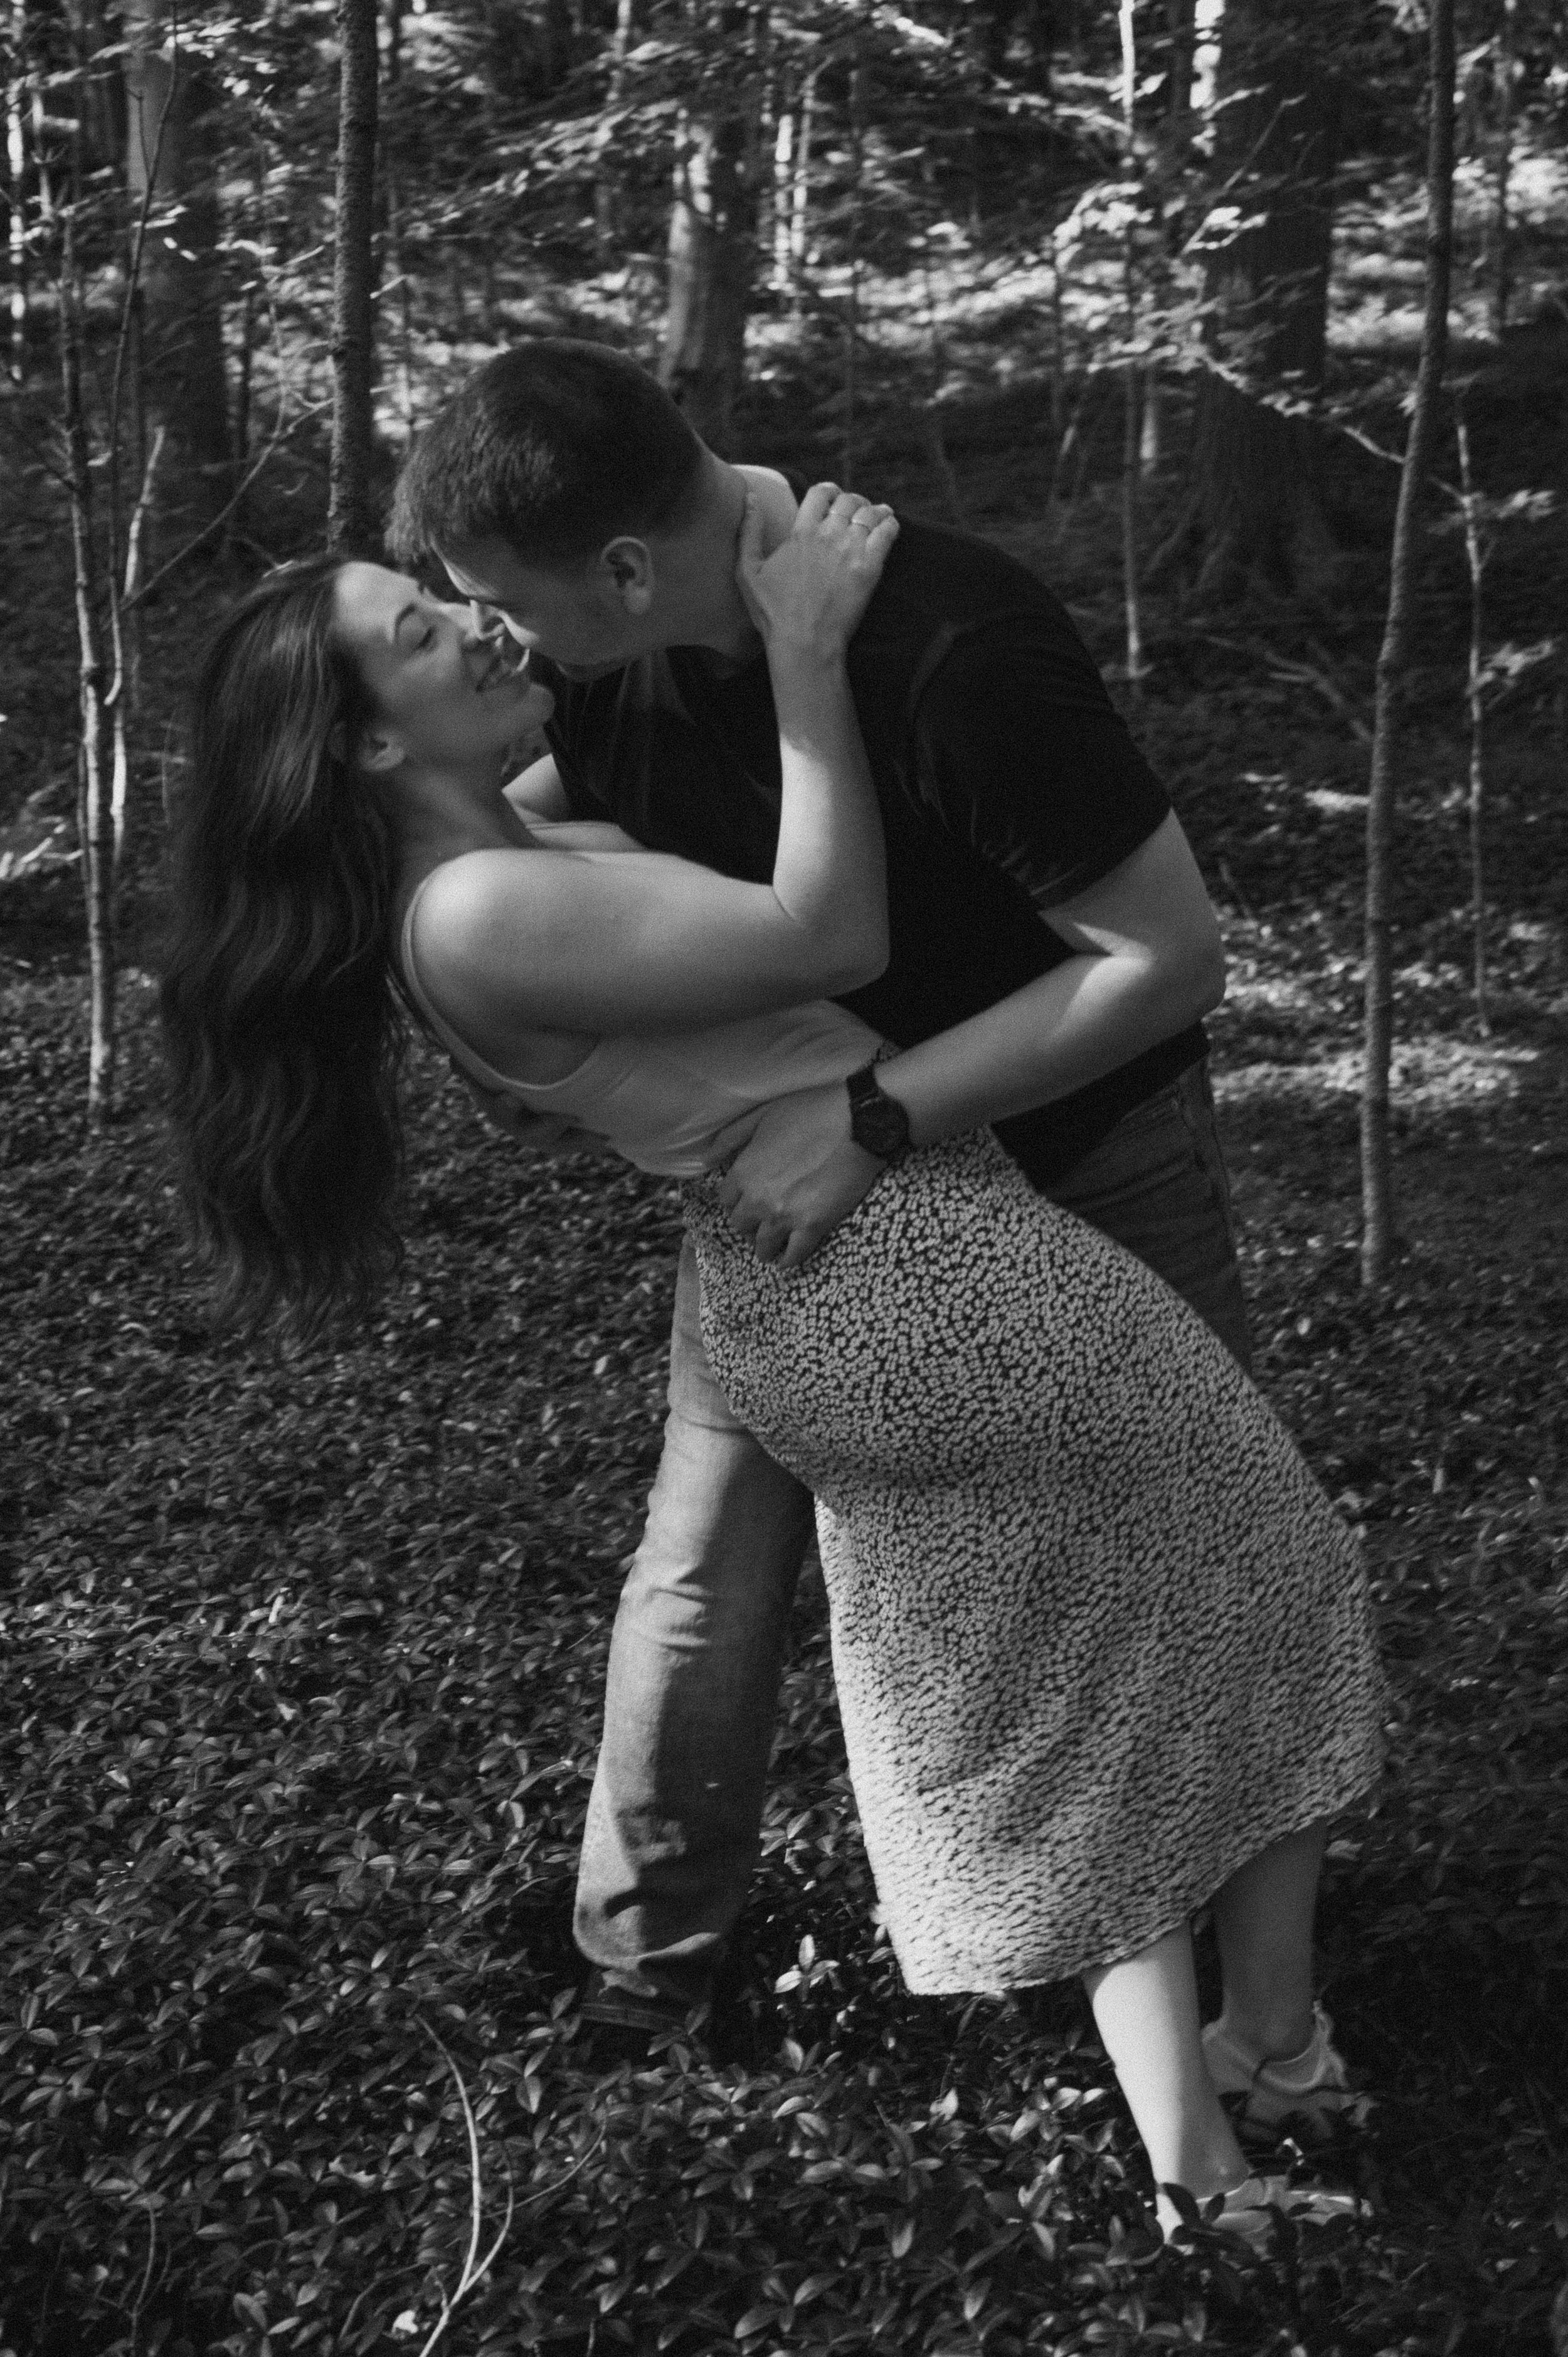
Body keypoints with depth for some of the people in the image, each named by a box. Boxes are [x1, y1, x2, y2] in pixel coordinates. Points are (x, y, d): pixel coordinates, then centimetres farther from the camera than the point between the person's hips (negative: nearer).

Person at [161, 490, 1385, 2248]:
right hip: (931, 1264, -9)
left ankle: (1187, 2153, 22)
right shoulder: (483, 917, -19)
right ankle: (1277, 2039, 27)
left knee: (1048, 1718, 17)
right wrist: (806, 650, -15)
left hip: (809, 1328, 9)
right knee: (1253, 1594, 13)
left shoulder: (532, 849, 11)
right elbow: (832, 933, -20)